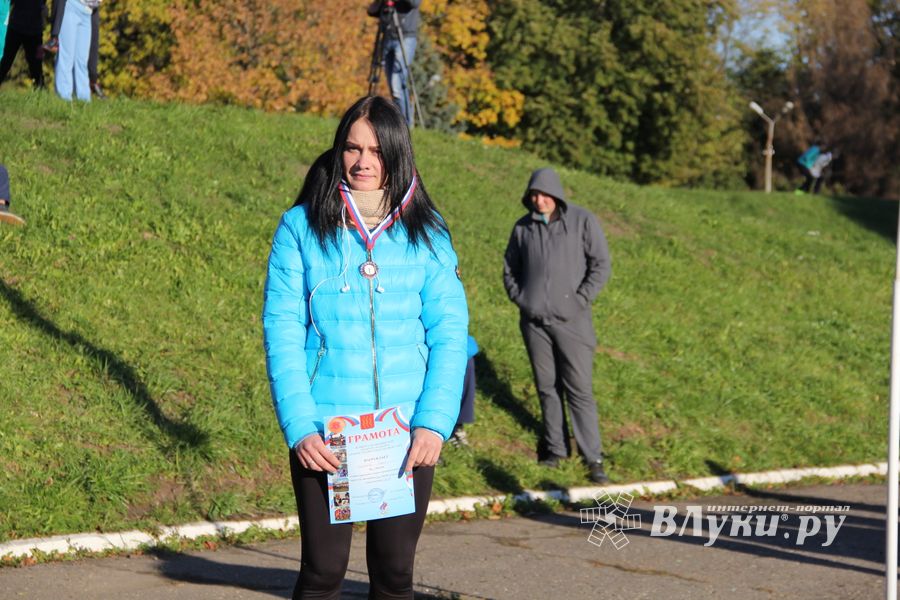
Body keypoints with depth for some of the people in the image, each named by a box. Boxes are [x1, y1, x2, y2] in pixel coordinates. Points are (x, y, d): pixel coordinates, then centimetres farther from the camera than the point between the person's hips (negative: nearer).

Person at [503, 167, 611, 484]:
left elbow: (601, 264, -3)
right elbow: (510, 268, 19)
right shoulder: (523, 227, 8)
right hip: (534, 320, 3)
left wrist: (580, 299, -10)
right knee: (547, 386, 8)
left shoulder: (582, 221, -2)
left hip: (570, 319, -3)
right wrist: (519, 299, 4)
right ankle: (555, 447, 18)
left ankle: (593, 457, -2)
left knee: (579, 388, -5)